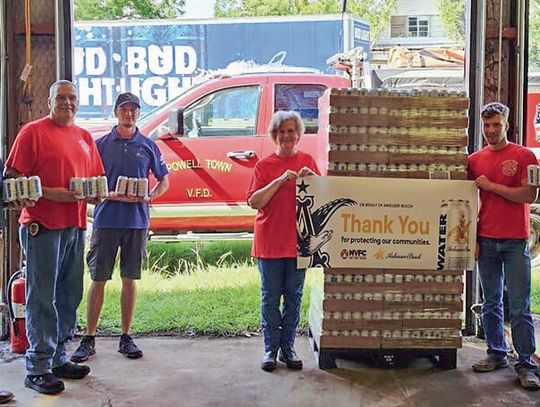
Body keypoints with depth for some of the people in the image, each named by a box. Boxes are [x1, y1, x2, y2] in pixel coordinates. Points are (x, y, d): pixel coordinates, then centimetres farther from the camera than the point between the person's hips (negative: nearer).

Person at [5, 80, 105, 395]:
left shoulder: (84, 137, 17)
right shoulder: (33, 132, -3)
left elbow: (96, 178, 22)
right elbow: (12, 177, -8)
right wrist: (50, 193, -18)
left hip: (76, 226, 7)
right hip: (42, 226, -7)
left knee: (70, 295, 11)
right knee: (42, 298, -3)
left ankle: (58, 359, 23)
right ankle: (38, 368, 4)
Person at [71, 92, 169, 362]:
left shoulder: (147, 146, 8)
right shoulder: (101, 144, 5)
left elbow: (164, 180, 14)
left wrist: (149, 197, -6)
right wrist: (110, 195, -14)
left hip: (137, 221, 1)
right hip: (106, 219, -1)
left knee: (130, 279, 8)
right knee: (98, 279, 2)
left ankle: (126, 337, 17)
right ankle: (88, 339, 9)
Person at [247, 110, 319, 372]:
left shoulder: (307, 161, 8)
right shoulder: (264, 165, 1)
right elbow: (254, 202, -8)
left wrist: (312, 177, -10)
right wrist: (280, 180, -17)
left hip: (298, 240, 2)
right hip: (269, 240, -2)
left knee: (294, 296, 8)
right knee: (271, 297, 5)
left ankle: (288, 347, 19)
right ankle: (270, 348, 14)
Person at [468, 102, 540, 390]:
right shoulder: (474, 160, 10)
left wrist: (492, 185, -11)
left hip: (515, 241, -3)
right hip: (486, 241, 3)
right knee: (491, 303, 10)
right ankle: (496, 355, 21)